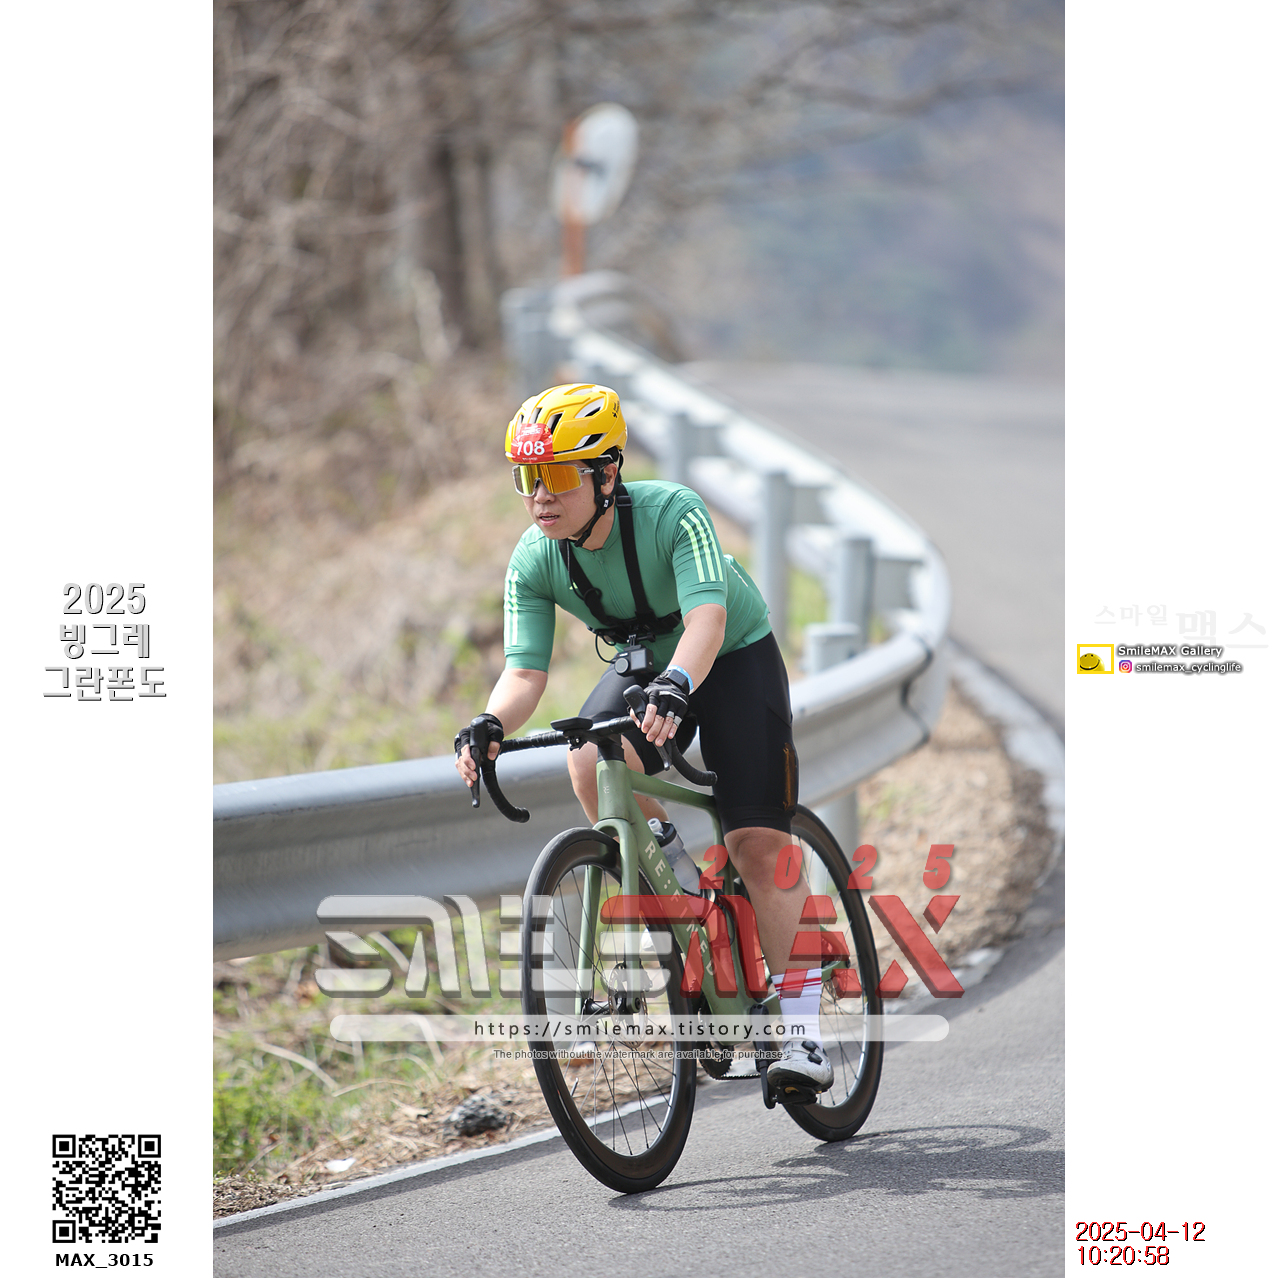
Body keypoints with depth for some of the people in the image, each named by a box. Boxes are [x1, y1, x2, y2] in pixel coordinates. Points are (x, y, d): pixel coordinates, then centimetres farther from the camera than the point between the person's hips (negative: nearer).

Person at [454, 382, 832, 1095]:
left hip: (734, 657, -4)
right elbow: (526, 670, -23)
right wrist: (492, 726, -45)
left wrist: (675, 688, -64)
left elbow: (707, 616, -45)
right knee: (591, 763, -29)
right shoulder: (534, 563, -18)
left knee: (760, 843, -15)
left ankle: (803, 1032, -10)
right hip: (644, 664, 4)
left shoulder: (673, 514, -32)